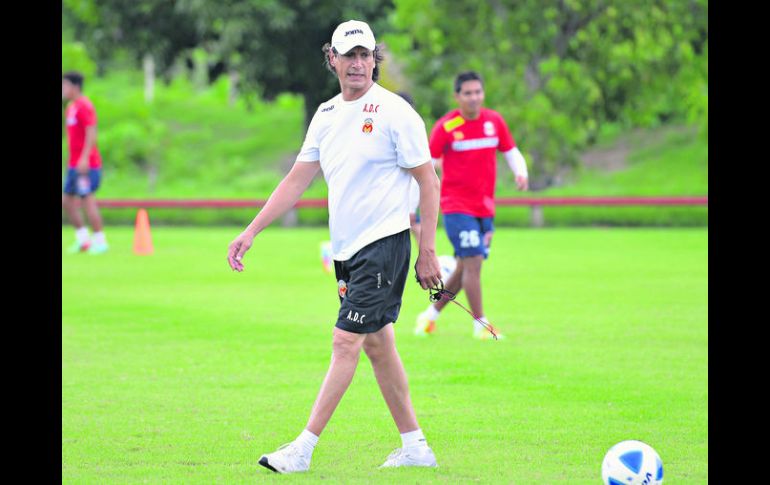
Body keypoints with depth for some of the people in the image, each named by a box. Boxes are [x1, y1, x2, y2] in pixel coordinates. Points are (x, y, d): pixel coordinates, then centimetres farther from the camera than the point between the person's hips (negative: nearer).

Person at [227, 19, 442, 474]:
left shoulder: (395, 112, -9)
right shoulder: (326, 114, 11)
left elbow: (429, 182, -8)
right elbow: (297, 180, 15)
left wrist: (427, 252, -12)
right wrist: (251, 231, 8)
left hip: (384, 244, -7)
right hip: (347, 249, 7)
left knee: (346, 341, -10)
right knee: (377, 345, 10)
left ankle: (304, 448, -13)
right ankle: (414, 445, 17)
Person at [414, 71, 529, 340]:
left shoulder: (494, 121, 4)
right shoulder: (445, 126, -8)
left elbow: (511, 152, 12)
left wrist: (521, 173, -9)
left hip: (485, 207, 5)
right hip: (456, 206, -5)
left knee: (465, 268, 11)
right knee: (473, 262, -14)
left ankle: (430, 315, 28)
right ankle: (480, 324, -6)